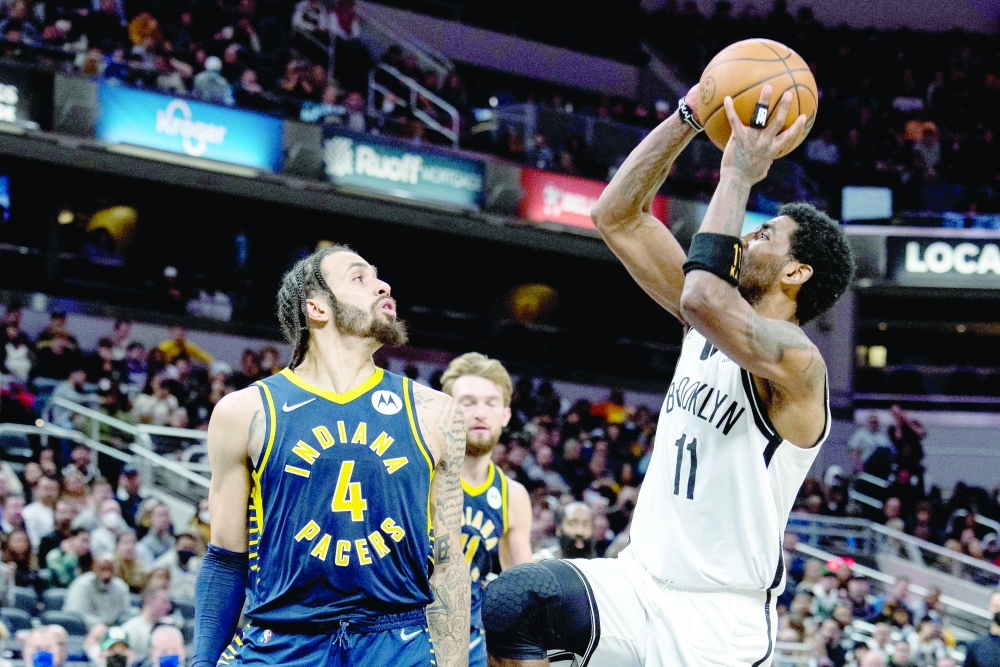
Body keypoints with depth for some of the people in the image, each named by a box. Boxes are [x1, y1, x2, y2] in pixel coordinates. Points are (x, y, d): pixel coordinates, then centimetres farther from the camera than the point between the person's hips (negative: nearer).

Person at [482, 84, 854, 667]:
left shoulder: (797, 361, -14)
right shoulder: (710, 327, 10)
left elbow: (702, 297, -34)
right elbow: (616, 216, 11)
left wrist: (739, 174, -23)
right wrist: (691, 114, 1)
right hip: (641, 582, 6)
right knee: (511, 601, -20)